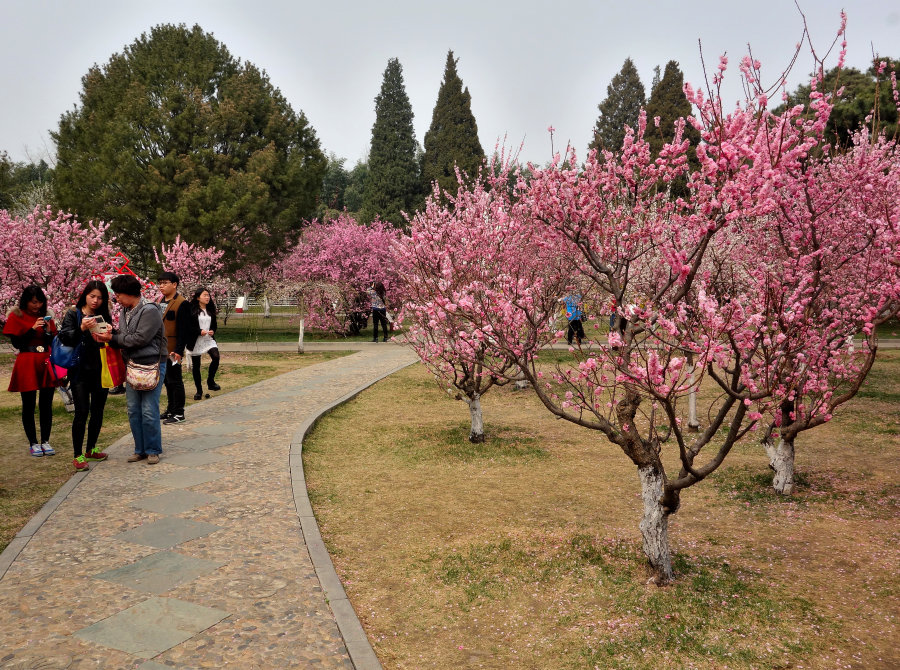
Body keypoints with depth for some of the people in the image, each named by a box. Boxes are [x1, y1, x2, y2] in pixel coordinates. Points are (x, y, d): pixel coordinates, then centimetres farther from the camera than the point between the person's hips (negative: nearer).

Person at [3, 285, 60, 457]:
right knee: (29, 405, 3)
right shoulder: (16, 316, -1)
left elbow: (53, 342, 10)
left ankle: (45, 441, 15)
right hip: (27, 365, -3)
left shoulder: (46, 315, 11)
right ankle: (33, 443, 13)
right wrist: (33, 329, -17)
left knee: (46, 404, 6)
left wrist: (48, 331, -9)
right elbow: (16, 343, -8)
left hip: (46, 363, 4)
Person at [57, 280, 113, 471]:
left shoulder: (104, 316, 9)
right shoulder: (73, 315, 1)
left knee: (98, 411, 9)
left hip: (100, 370, 4)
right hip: (80, 371, -3)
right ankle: (78, 456, 1)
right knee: (82, 411, -6)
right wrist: (82, 328, -26)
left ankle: (91, 450, 24)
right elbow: (65, 338, -10)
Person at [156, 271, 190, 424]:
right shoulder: (160, 301, 13)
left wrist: (178, 351, -21)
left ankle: (179, 413, 6)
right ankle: (170, 410, 26)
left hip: (172, 351, -8)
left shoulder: (182, 304, -13)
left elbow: (183, 330, -17)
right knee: (167, 380, 16)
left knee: (175, 381, -2)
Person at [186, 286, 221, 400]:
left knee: (216, 357, -21)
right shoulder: (192, 310, -8)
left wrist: (212, 331, -2)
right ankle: (199, 390, 19)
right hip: (195, 341, -3)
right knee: (195, 366, 4)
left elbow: (214, 325, 19)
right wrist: (200, 331, -19)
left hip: (208, 339, 4)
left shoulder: (210, 310, 10)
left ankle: (210, 381, -1)